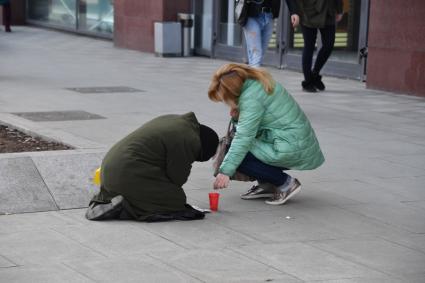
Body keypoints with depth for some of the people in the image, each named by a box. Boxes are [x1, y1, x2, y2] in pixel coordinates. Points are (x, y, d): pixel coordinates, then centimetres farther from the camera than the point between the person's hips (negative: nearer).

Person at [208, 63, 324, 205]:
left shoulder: (251, 98, -20)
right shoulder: (258, 81, 9)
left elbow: (244, 138, -23)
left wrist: (225, 171, -23)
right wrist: (237, 116, -3)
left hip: (292, 149, -10)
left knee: (237, 156, -13)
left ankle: (285, 183, -5)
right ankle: (266, 185, 13)